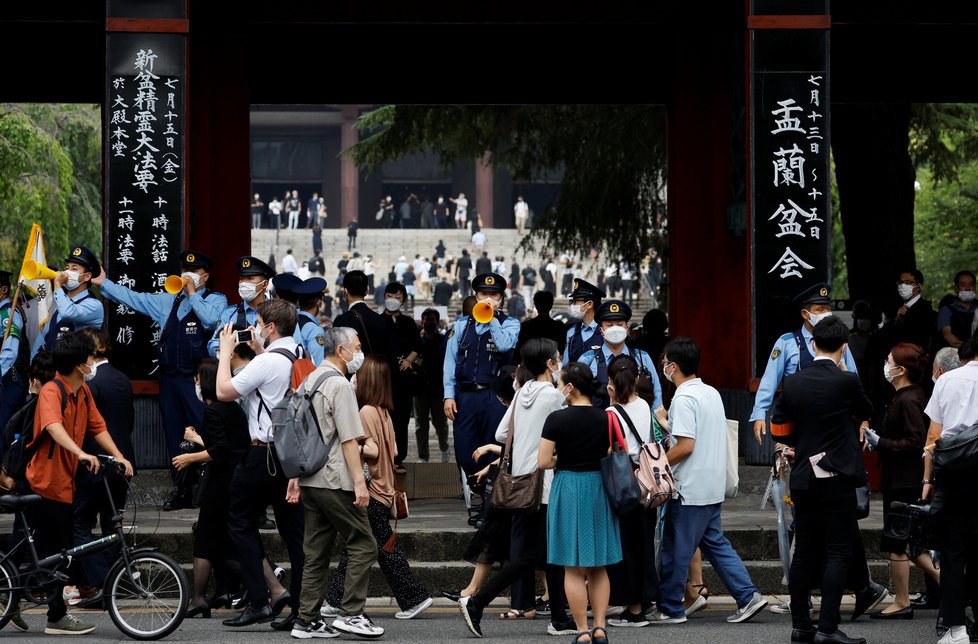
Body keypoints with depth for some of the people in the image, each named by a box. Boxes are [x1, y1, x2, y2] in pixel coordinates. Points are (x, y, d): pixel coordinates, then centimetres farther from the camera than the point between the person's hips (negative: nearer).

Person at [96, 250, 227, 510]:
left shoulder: (215, 299, 2)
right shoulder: (168, 301, 17)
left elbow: (210, 320, -18)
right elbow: (134, 298, 18)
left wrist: (192, 294, -9)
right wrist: (104, 283, 14)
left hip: (197, 378, -6)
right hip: (170, 377, 6)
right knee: (175, 435, 8)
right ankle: (181, 491, 14)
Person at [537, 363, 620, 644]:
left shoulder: (557, 419, -12)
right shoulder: (605, 418, 1)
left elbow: (543, 462, -12)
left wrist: (561, 460, 6)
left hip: (568, 487, -4)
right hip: (599, 487, 4)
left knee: (573, 569, 2)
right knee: (598, 566, 13)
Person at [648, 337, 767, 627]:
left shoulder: (684, 399, -17)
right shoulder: (712, 393, 11)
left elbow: (686, 446, -23)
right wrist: (667, 425, 26)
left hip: (690, 490, -9)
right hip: (713, 486, 9)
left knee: (675, 549, 1)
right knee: (714, 542, 15)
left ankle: (669, 609, 9)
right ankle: (748, 596, 8)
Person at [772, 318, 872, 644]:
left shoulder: (792, 382, 1)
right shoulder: (847, 381, -12)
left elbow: (779, 429, 9)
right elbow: (866, 412, 8)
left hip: (803, 479, 5)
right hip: (838, 478, -5)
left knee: (804, 552, 11)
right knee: (838, 553, -2)